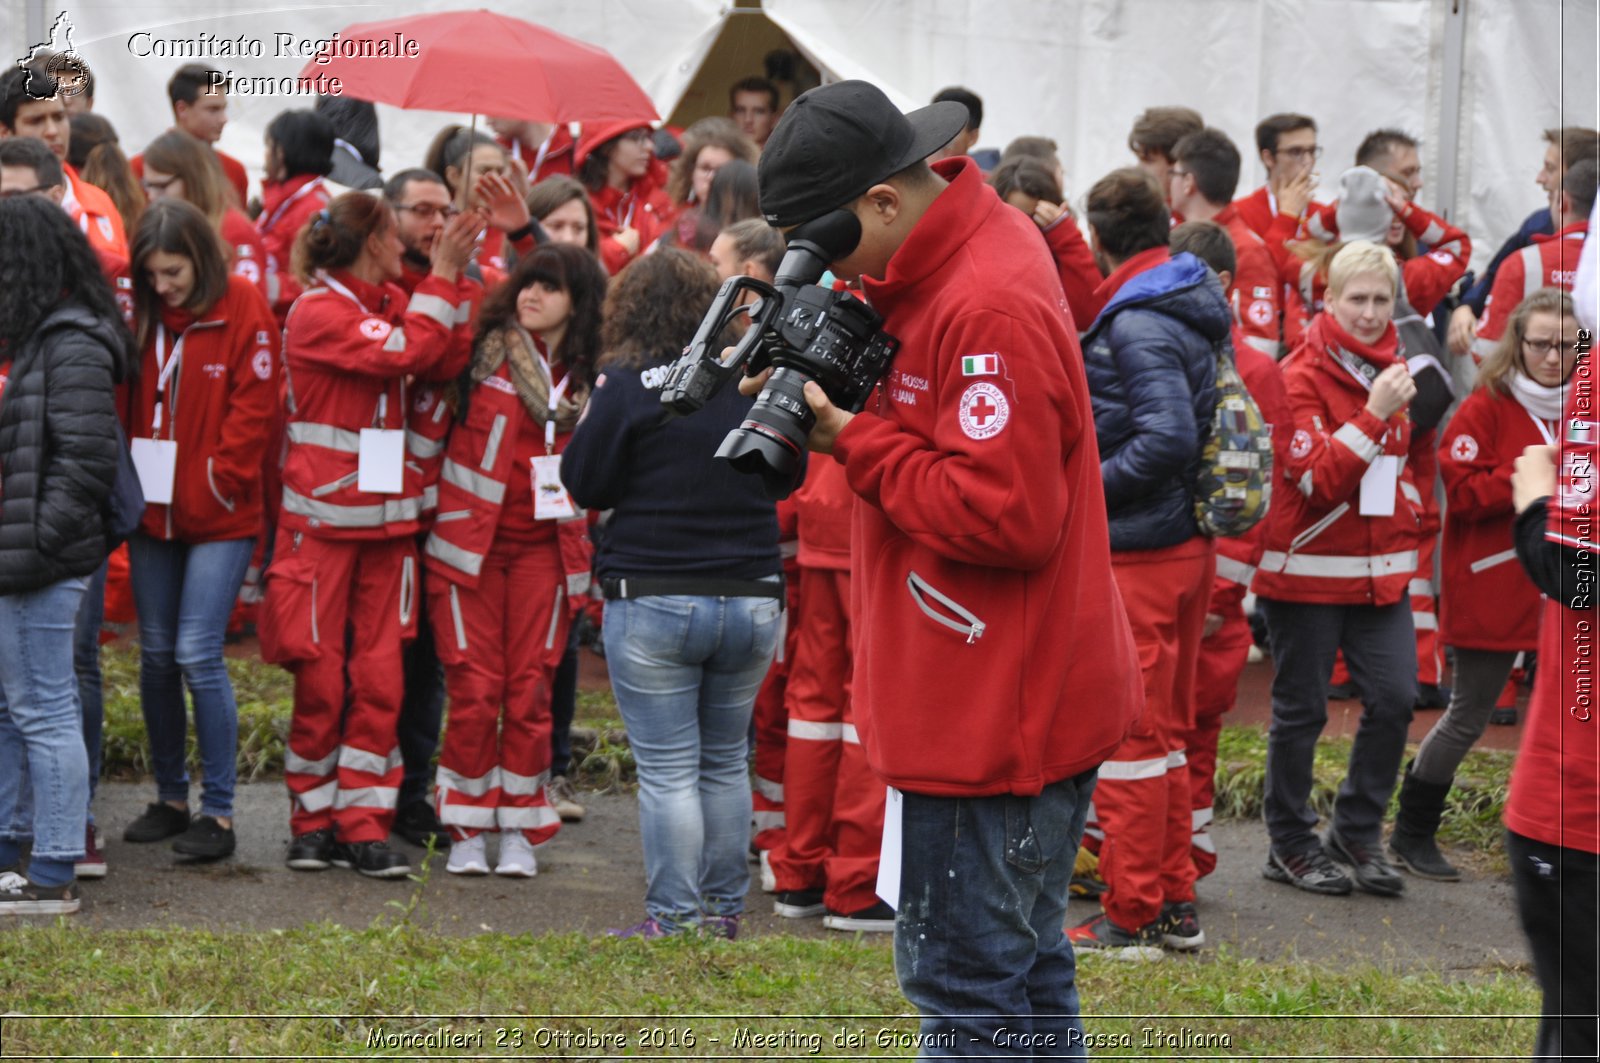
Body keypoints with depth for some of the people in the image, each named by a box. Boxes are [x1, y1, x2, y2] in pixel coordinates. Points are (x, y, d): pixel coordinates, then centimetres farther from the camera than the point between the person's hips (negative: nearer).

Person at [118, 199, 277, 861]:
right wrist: (127, 479, 1)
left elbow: (254, 406, -10)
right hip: (153, 509, 6)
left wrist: (220, 481, -11)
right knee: (157, 655, 10)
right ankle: (170, 798, 22)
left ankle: (219, 810, -2)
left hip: (218, 516, -5)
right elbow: (127, 402, 12)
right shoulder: (143, 314, 6)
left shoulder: (244, 311, -8)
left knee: (197, 654, -10)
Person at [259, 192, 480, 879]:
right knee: (320, 676, -1)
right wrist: (442, 278, -12)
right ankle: (313, 820, 12)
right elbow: (404, 352, -19)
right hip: (321, 519, -6)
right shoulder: (318, 312, -9)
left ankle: (363, 826, 4)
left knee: (380, 678, 2)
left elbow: (445, 362, 0)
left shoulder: (393, 304, 13)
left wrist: (453, 279, -4)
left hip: (387, 520, 6)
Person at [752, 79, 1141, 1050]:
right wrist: (827, 394, -4)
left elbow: (1007, 515, -24)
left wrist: (854, 440, -18)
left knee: (962, 976, -5)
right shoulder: (961, 254, 9)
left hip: (994, 714, -11)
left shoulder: (987, 308, -22)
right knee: (1024, 965, 18)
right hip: (1026, 702, 11)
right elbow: (926, 431, 15)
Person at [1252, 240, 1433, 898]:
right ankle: (1290, 844, 16)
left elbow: (1419, 461, 21)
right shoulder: (1303, 376, -10)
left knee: (1395, 697, -4)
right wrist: (1373, 414, -24)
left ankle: (1357, 833, 12)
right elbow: (1317, 478, -18)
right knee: (1302, 709, 3)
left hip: (1382, 572, 5)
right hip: (1308, 568, -5)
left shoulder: (1399, 372, 8)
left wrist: (1411, 515, 3)